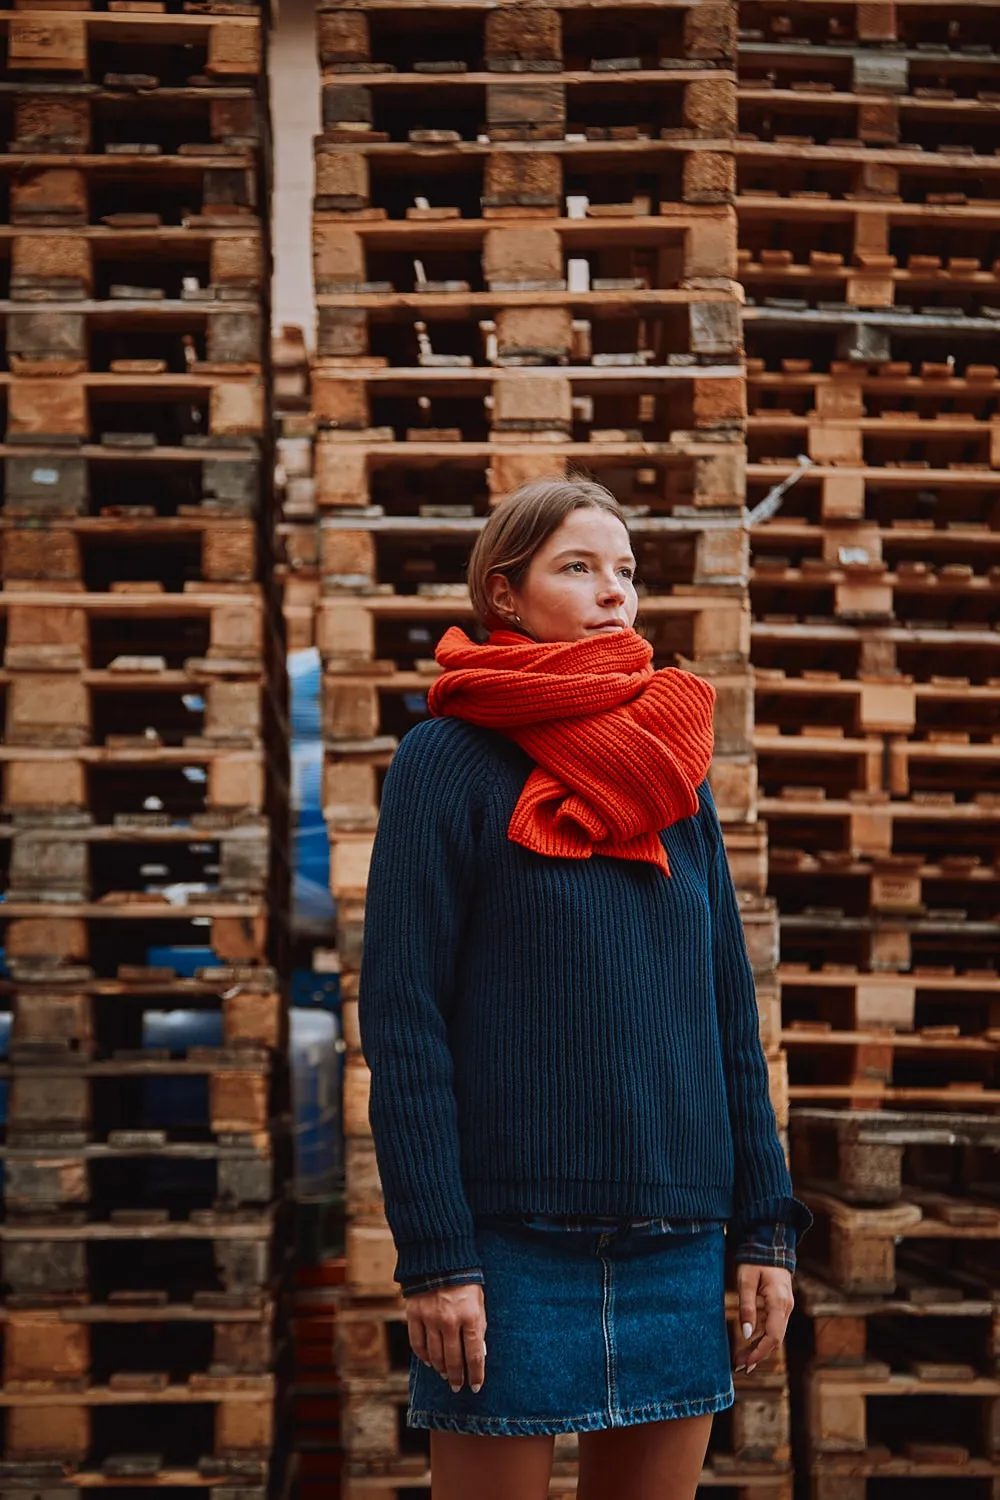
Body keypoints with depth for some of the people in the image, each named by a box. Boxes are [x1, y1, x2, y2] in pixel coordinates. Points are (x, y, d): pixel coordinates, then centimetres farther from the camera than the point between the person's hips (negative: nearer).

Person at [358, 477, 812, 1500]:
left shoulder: (675, 769, 13)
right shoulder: (448, 761, -3)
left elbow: (728, 1006, 13)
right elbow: (400, 1018, -8)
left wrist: (766, 1225, 7)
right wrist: (435, 1254, -14)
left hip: (676, 1241, 5)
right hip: (510, 1239, -5)